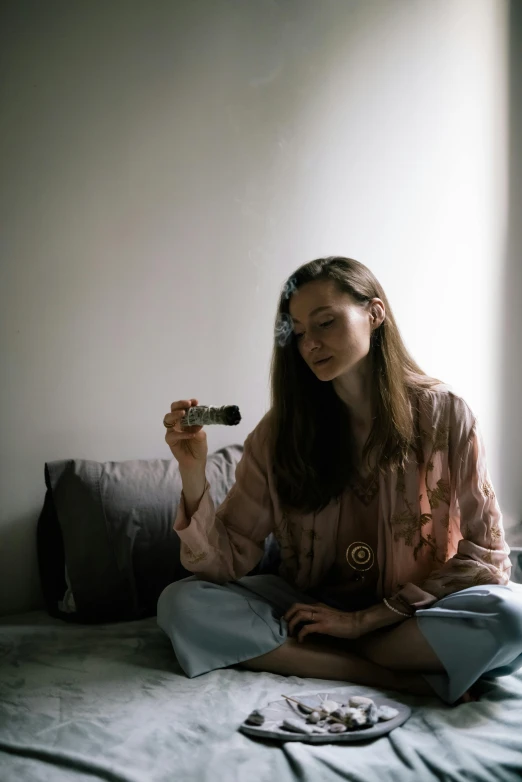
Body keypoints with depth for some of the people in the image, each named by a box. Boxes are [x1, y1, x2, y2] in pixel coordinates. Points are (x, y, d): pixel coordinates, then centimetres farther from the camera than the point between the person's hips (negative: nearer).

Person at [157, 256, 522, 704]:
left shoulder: (443, 414, -9)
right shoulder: (281, 431, -5)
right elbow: (228, 562, -7)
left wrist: (365, 619, -15)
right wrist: (194, 475, -25)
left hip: (413, 613, -2)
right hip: (310, 610, 3)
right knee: (181, 604, -21)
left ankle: (306, 658, -18)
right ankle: (401, 679, -20)